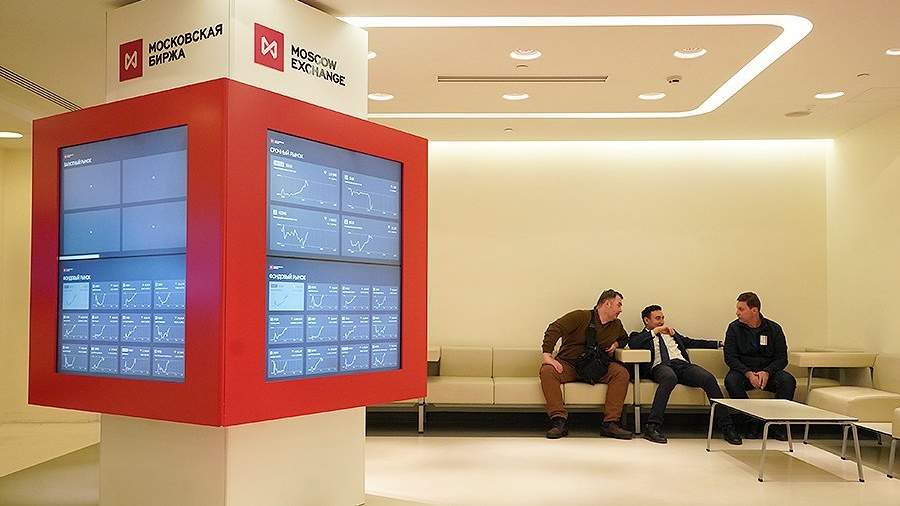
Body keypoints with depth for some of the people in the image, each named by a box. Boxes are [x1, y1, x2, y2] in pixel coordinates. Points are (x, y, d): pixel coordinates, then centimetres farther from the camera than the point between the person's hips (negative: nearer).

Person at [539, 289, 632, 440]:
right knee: (547, 371, -34)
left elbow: (624, 338, 37)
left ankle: (610, 423, -25)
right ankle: (559, 422, -35)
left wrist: (616, 344, 11)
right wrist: (547, 355, -29)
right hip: (568, 365, -4)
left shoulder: (616, 325, 13)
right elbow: (554, 329, -17)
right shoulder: (580, 316, -7)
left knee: (622, 373, -23)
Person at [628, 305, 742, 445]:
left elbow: (690, 342, 35)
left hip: (682, 364, 5)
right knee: (670, 377, -41)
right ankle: (652, 427, -40)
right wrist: (655, 331, -2)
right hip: (660, 366, -5)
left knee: (709, 379, -25)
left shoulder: (671, 333, 36)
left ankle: (726, 427, -23)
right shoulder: (641, 336, 20)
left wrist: (719, 343, 29)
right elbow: (632, 343, -3)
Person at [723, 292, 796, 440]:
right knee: (731, 381, -33)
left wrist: (767, 372, -20)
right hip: (743, 371, -1)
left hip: (768, 372, 1)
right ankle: (752, 423, -21)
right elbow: (730, 357, -6)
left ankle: (777, 424, -15)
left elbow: (782, 358, -1)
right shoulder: (734, 328, 0)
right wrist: (748, 373, -22)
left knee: (788, 380, -28)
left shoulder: (774, 329, 2)